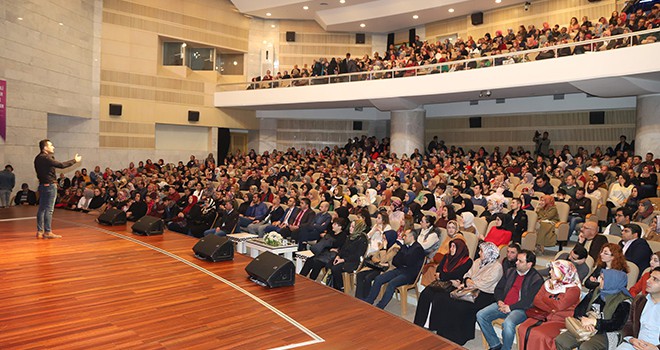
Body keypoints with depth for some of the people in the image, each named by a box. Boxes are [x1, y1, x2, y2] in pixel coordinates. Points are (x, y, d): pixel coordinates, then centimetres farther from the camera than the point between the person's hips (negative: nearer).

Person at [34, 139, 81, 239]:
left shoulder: (38, 158, 12)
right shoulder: (46, 158, -16)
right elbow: (61, 165, -21)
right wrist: (75, 160, -12)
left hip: (42, 185, 9)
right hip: (50, 185, -9)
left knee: (42, 208, 11)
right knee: (49, 209, -5)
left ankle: (40, 231, 15)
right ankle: (48, 232, -1)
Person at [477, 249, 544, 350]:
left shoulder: (536, 279, -3)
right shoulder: (510, 272, 18)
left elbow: (529, 301, -12)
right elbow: (498, 288, 20)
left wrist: (510, 308, -15)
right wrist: (499, 301, 0)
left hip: (520, 309, -7)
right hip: (503, 305, 7)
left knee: (507, 323, -36)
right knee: (480, 315, -13)